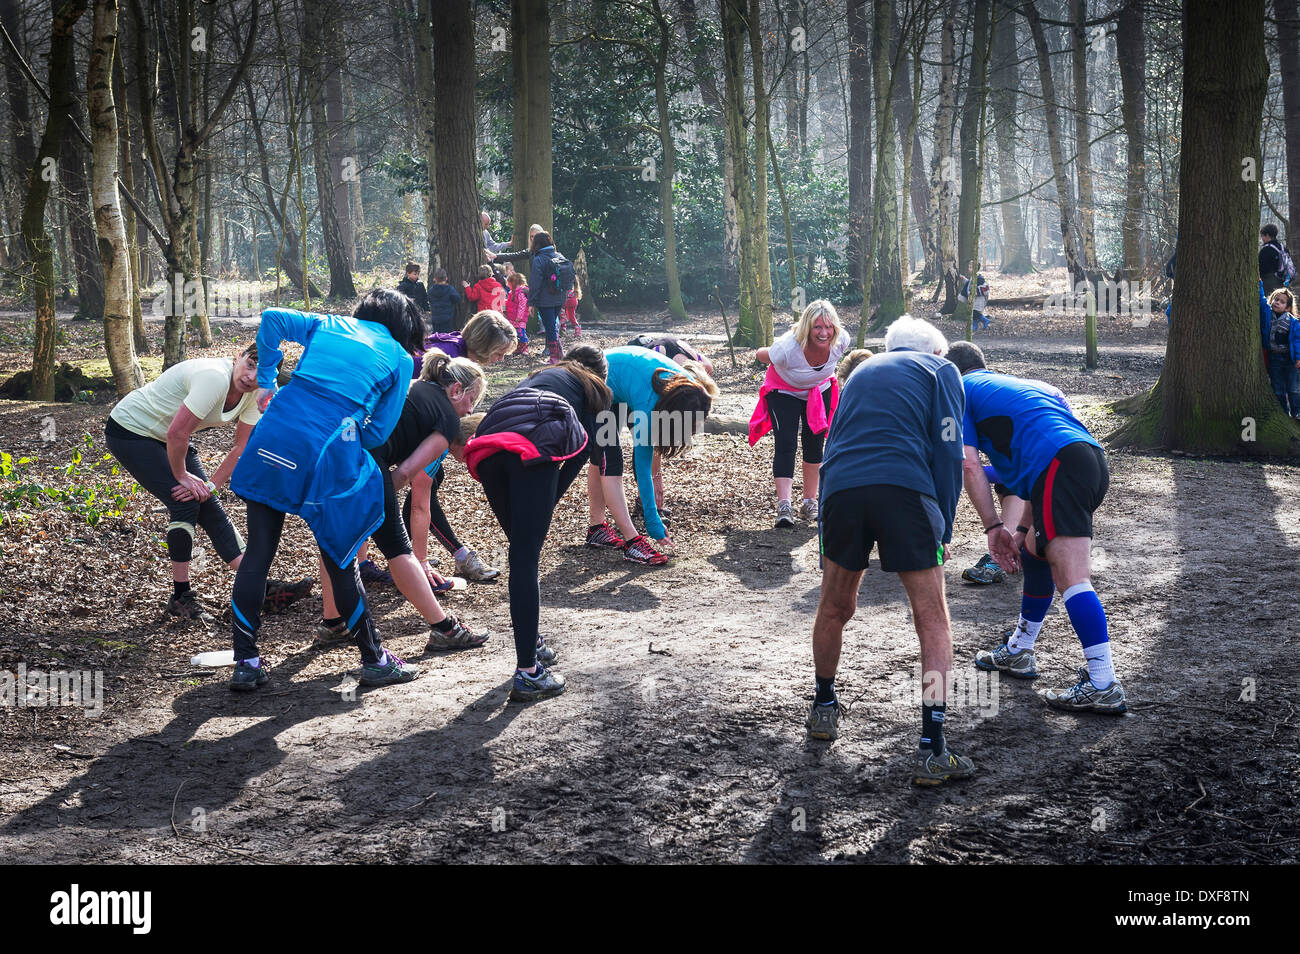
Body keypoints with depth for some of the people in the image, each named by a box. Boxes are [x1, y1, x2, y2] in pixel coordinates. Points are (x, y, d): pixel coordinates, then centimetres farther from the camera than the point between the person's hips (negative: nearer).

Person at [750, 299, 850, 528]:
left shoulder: (841, 341, -26)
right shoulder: (787, 348, -38)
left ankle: (810, 502, 17)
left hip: (820, 391, 4)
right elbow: (760, 355, -16)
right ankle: (784, 505, -25)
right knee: (786, 444, -17)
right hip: (784, 392, -4)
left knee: (815, 443, 5)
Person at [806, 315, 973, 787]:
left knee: (835, 606, 22)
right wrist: (943, 530, 9)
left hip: (839, 488, 4)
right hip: (905, 488, -4)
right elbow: (947, 450, 7)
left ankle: (824, 707, 40)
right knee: (932, 618, 3)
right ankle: (932, 751, -3)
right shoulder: (940, 370, 19)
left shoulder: (862, 372, 33)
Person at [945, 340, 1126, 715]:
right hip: (1095, 460, 9)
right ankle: (1019, 652, 38)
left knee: (1070, 575, -14)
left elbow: (969, 464, 4)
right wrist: (1024, 529, 32)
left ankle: (1104, 685, -22)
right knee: (1034, 551, 26)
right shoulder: (1026, 385, 39)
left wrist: (993, 528, 6)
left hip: (1062, 465, -9)